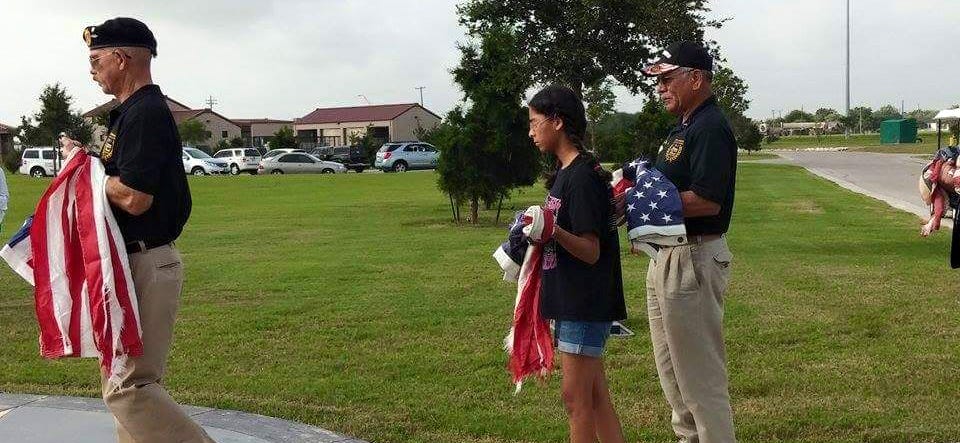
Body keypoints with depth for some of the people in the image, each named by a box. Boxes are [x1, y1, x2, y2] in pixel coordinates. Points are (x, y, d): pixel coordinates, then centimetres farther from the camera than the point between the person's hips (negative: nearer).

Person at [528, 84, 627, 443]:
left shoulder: (582, 176, -18)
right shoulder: (566, 172, 11)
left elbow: (591, 251, -21)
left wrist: (555, 232, -36)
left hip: (585, 303, -10)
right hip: (570, 301, 10)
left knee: (576, 396, -3)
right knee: (595, 394, 13)